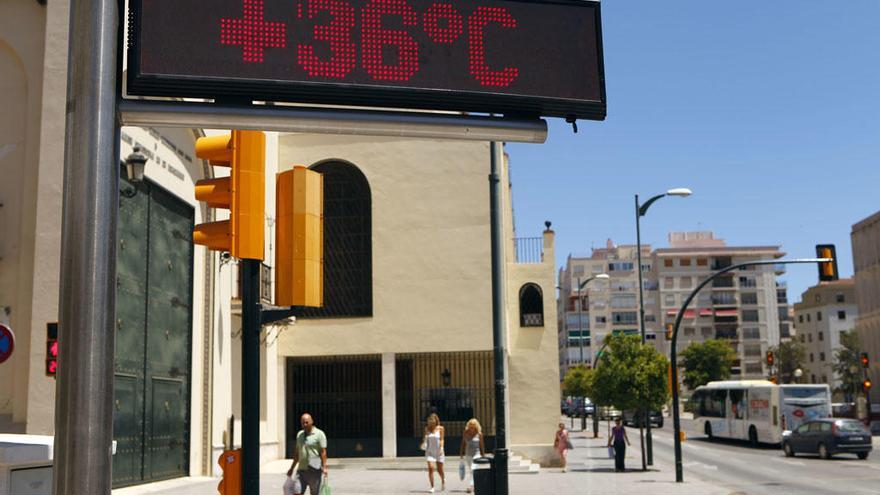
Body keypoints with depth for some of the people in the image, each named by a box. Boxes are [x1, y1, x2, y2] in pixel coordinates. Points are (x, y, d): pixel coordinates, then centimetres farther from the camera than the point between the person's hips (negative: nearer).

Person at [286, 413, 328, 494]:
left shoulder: (319, 434, -6)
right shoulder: (299, 435, 13)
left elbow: (323, 452, -10)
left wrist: (324, 467, -19)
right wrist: (292, 468, 20)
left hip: (314, 470, -5)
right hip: (301, 470, 5)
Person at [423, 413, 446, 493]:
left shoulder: (440, 428, -3)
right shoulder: (427, 428, 3)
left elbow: (442, 439, -4)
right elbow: (425, 439, 9)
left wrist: (441, 448, -15)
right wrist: (423, 442, -12)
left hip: (438, 451, -1)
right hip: (430, 451, 1)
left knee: (439, 470, 6)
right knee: (430, 468, -14)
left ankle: (443, 480, 38)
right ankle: (432, 487, -7)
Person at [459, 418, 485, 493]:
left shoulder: (479, 434, -5)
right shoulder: (465, 433, 1)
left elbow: (481, 445, 2)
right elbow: (463, 444, 9)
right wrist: (461, 454, 9)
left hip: (476, 454, -3)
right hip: (467, 454, 3)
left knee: (473, 469, -19)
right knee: (468, 471, 7)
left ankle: (471, 485, -23)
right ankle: (470, 486, 16)